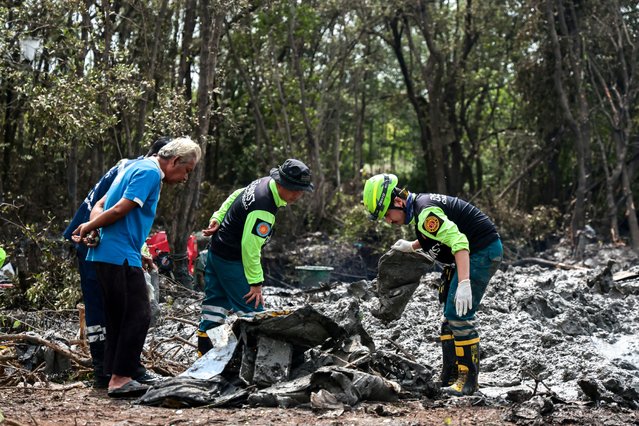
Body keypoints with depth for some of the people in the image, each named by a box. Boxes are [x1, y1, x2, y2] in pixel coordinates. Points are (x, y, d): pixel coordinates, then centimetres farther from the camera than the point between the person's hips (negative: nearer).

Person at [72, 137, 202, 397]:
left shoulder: (137, 168, 22)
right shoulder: (149, 172, -10)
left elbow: (101, 205, 18)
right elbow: (119, 210, -17)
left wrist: (90, 227, -1)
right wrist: (88, 228, -4)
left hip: (106, 255, 10)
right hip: (120, 256, -10)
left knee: (118, 318, 12)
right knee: (139, 315, -9)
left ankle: (115, 378, 15)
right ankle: (120, 379, -9)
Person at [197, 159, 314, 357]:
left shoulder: (263, 183, 0)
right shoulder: (263, 209, -30)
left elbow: (235, 196, 15)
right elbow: (250, 246, -29)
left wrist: (217, 218, 14)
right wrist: (256, 282, -22)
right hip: (231, 260, -10)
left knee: (216, 303, 14)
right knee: (252, 310, -8)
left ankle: (205, 351, 19)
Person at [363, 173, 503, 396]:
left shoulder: (425, 212, -23)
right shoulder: (421, 204, 9)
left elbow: (458, 242, -32)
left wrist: (464, 284, -40)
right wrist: (411, 246, 20)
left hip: (484, 252, -11)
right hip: (477, 251, 11)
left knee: (458, 316, -14)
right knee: (450, 317, 13)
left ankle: (469, 379, -8)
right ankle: (450, 378, 19)